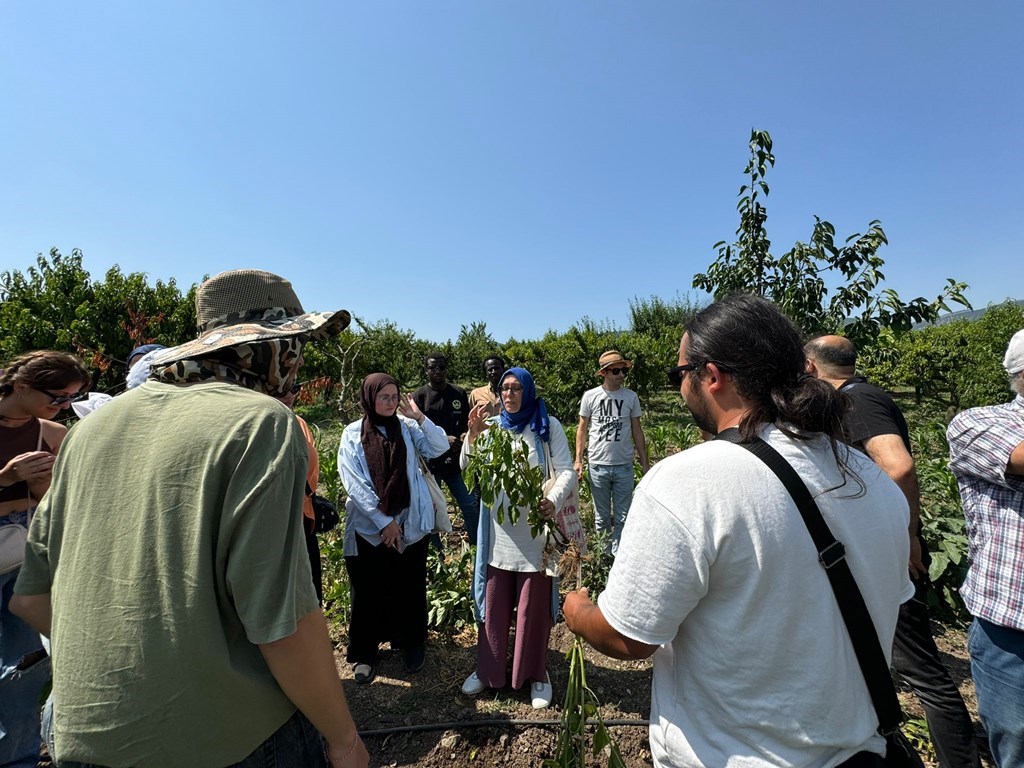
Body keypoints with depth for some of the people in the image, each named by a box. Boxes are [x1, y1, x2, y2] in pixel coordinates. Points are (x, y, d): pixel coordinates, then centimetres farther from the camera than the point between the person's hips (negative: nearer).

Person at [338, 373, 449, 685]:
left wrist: (419, 416, -17)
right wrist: (384, 521, -13)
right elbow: (354, 483, -10)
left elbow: (440, 447, -9)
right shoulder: (353, 433, -5)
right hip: (369, 526, -1)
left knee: (410, 587, 14)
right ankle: (365, 651, 30)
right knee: (369, 591, 10)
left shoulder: (407, 427, 0)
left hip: (410, 524, 2)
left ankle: (411, 643, 35)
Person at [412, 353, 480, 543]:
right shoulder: (419, 396, -3)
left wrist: (466, 435, -9)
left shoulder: (459, 393, 6)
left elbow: (467, 423, 14)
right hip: (429, 462, -2)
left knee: (471, 505, 5)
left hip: (456, 460, 2)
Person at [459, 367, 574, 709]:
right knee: (494, 602, 15)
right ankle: (489, 669, 34)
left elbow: (566, 471, -7)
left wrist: (552, 501, -26)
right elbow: (468, 468, 1)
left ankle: (536, 674, 31)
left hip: (535, 528, -3)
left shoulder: (548, 426, -4)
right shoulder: (493, 426, 5)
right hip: (498, 529, 3)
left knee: (534, 604, 10)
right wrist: (473, 434, -16)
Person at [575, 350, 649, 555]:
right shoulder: (590, 396, -3)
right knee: (602, 516, 13)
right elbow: (582, 429, 3)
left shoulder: (631, 397, 1)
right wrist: (578, 460, -4)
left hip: (624, 466, 1)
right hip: (598, 465, -1)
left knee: (623, 517, 9)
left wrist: (644, 463, 5)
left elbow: (637, 431, 7)